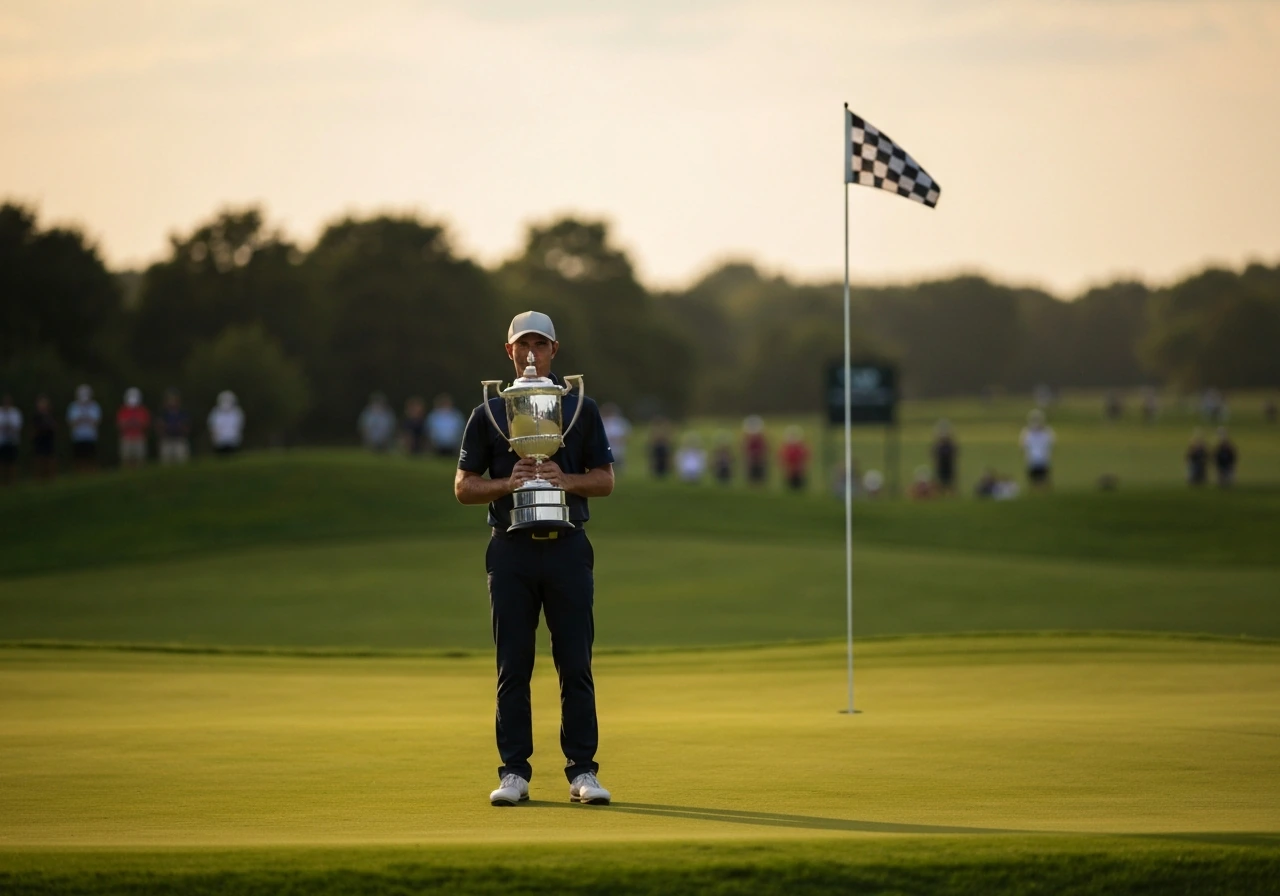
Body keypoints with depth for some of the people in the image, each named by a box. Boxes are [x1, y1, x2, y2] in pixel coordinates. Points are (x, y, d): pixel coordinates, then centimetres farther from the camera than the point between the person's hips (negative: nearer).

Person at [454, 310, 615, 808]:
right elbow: (464, 487, 7)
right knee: (513, 666, 1)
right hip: (512, 548, 0)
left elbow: (605, 481, 9)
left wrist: (565, 480, -11)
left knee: (576, 664, -2)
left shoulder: (582, 409, 10)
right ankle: (514, 772, 4)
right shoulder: (488, 413, 9)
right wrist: (508, 484, -12)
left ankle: (582, 771, 1)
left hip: (568, 547, 0)